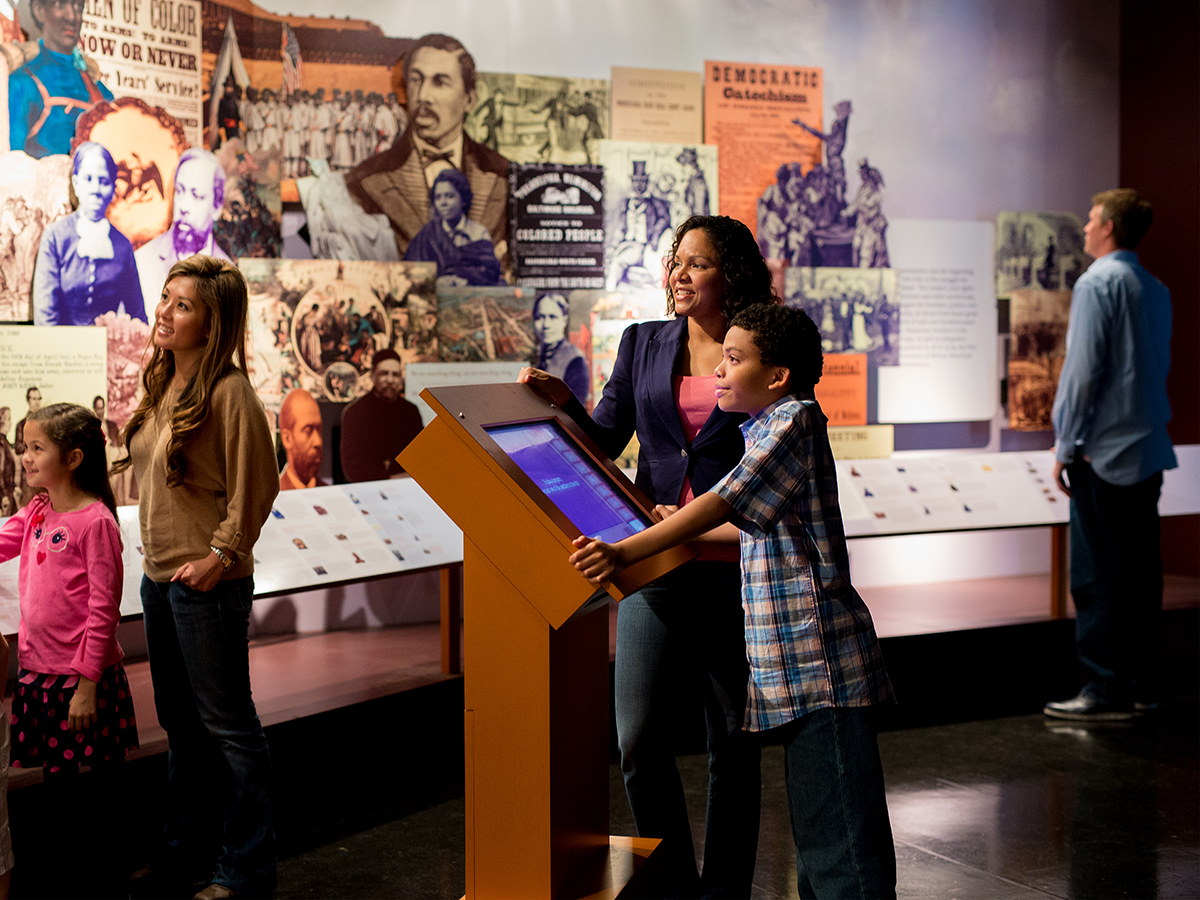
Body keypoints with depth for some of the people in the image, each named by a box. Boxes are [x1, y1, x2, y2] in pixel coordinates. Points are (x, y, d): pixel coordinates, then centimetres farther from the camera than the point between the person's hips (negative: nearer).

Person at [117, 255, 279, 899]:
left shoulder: (228, 392, -16)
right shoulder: (163, 385, 9)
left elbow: (256, 486, -17)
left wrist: (220, 555, -16)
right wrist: (157, 546, 13)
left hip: (207, 582, -9)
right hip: (158, 578, 9)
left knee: (226, 725, 1)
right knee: (181, 725, 20)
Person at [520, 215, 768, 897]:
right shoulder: (643, 344, 11)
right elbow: (603, 441, 12)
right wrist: (563, 404, -6)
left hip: (735, 574, -2)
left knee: (734, 743, 6)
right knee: (640, 740, -3)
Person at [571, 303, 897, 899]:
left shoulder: (794, 420, -12)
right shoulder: (771, 426, 18)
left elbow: (725, 501, -23)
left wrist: (625, 553, -28)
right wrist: (682, 530, 24)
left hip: (816, 655, -10)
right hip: (797, 659, 10)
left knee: (837, 823, -7)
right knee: (815, 818, 17)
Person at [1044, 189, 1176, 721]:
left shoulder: (1097, 283, -11)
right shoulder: (1156, 289, 13)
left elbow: (1083, 369, -15)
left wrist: (1067, 445, -10)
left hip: (1104, 452, -8)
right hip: (1148, 448, 8)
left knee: (1096, 576, -4)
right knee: (1140, 568, 11)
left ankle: (1106, 691, -2)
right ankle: (1140, 682, 16)